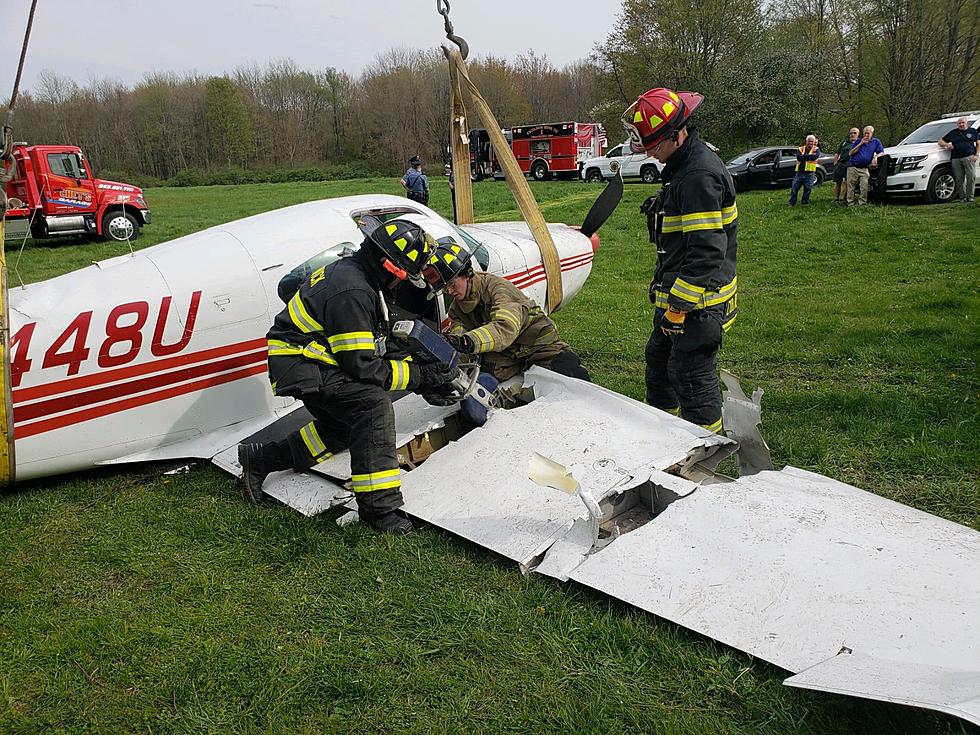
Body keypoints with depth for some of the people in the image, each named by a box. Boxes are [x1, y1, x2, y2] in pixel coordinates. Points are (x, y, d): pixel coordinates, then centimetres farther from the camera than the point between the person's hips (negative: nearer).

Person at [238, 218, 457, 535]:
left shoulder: (351, 270, 6)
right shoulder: (351, 293, -26)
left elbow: (371, 342, 16)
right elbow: (360, 365, -23)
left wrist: (417, 367, 11)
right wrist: (418, 376, -18)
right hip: (299, 364, -11)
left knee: (343, 427, 21)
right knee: (373, 404, -26)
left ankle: (261, 459, 28)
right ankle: (378, 506, -25)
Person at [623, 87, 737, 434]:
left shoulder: (700, 176, -23)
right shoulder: (684, 166, 12)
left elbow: (707, 252, -28)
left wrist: (678, 306, -25)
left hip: (697, 303, -11)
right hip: (677, 295, 11)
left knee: (692, 379, -3)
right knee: (659, 358, 24)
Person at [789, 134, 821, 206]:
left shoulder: (816, 149, 6)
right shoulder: (801, 149, 9)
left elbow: (815, 156, -16)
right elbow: (798, 157, -10)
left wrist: (804, 156, -12)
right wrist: (809, 157, -12)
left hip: (809, 174, -1)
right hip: (799, 173, 1)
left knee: (807, 189, 3)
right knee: (794, 188, 1)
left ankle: (805, 203, 15)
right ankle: (792, 203, 10)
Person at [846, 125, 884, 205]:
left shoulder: (876, 142, 13)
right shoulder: (858, 141, 13)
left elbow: (881, 152, 10)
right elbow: (851, 153, 4)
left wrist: (875, 157, -12)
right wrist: (860, 143, -2)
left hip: (864, 169, 0)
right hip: (853, 168, 0)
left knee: (864, 187, -13)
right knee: (851, 187, -4)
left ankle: (862, 203, -8)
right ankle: (850, 204, -1)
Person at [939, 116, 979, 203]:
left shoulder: (973, 131, 16)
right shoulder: (953, 133, 19)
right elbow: (941, 141, 22)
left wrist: (976, 155, -1)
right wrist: (947, 145, 1)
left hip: (969, 157, -1)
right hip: (956, 159, 2)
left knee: (971, 176, -12)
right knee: (959, 179, -3)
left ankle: (970, 196, -7)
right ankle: (962, 197, 4)